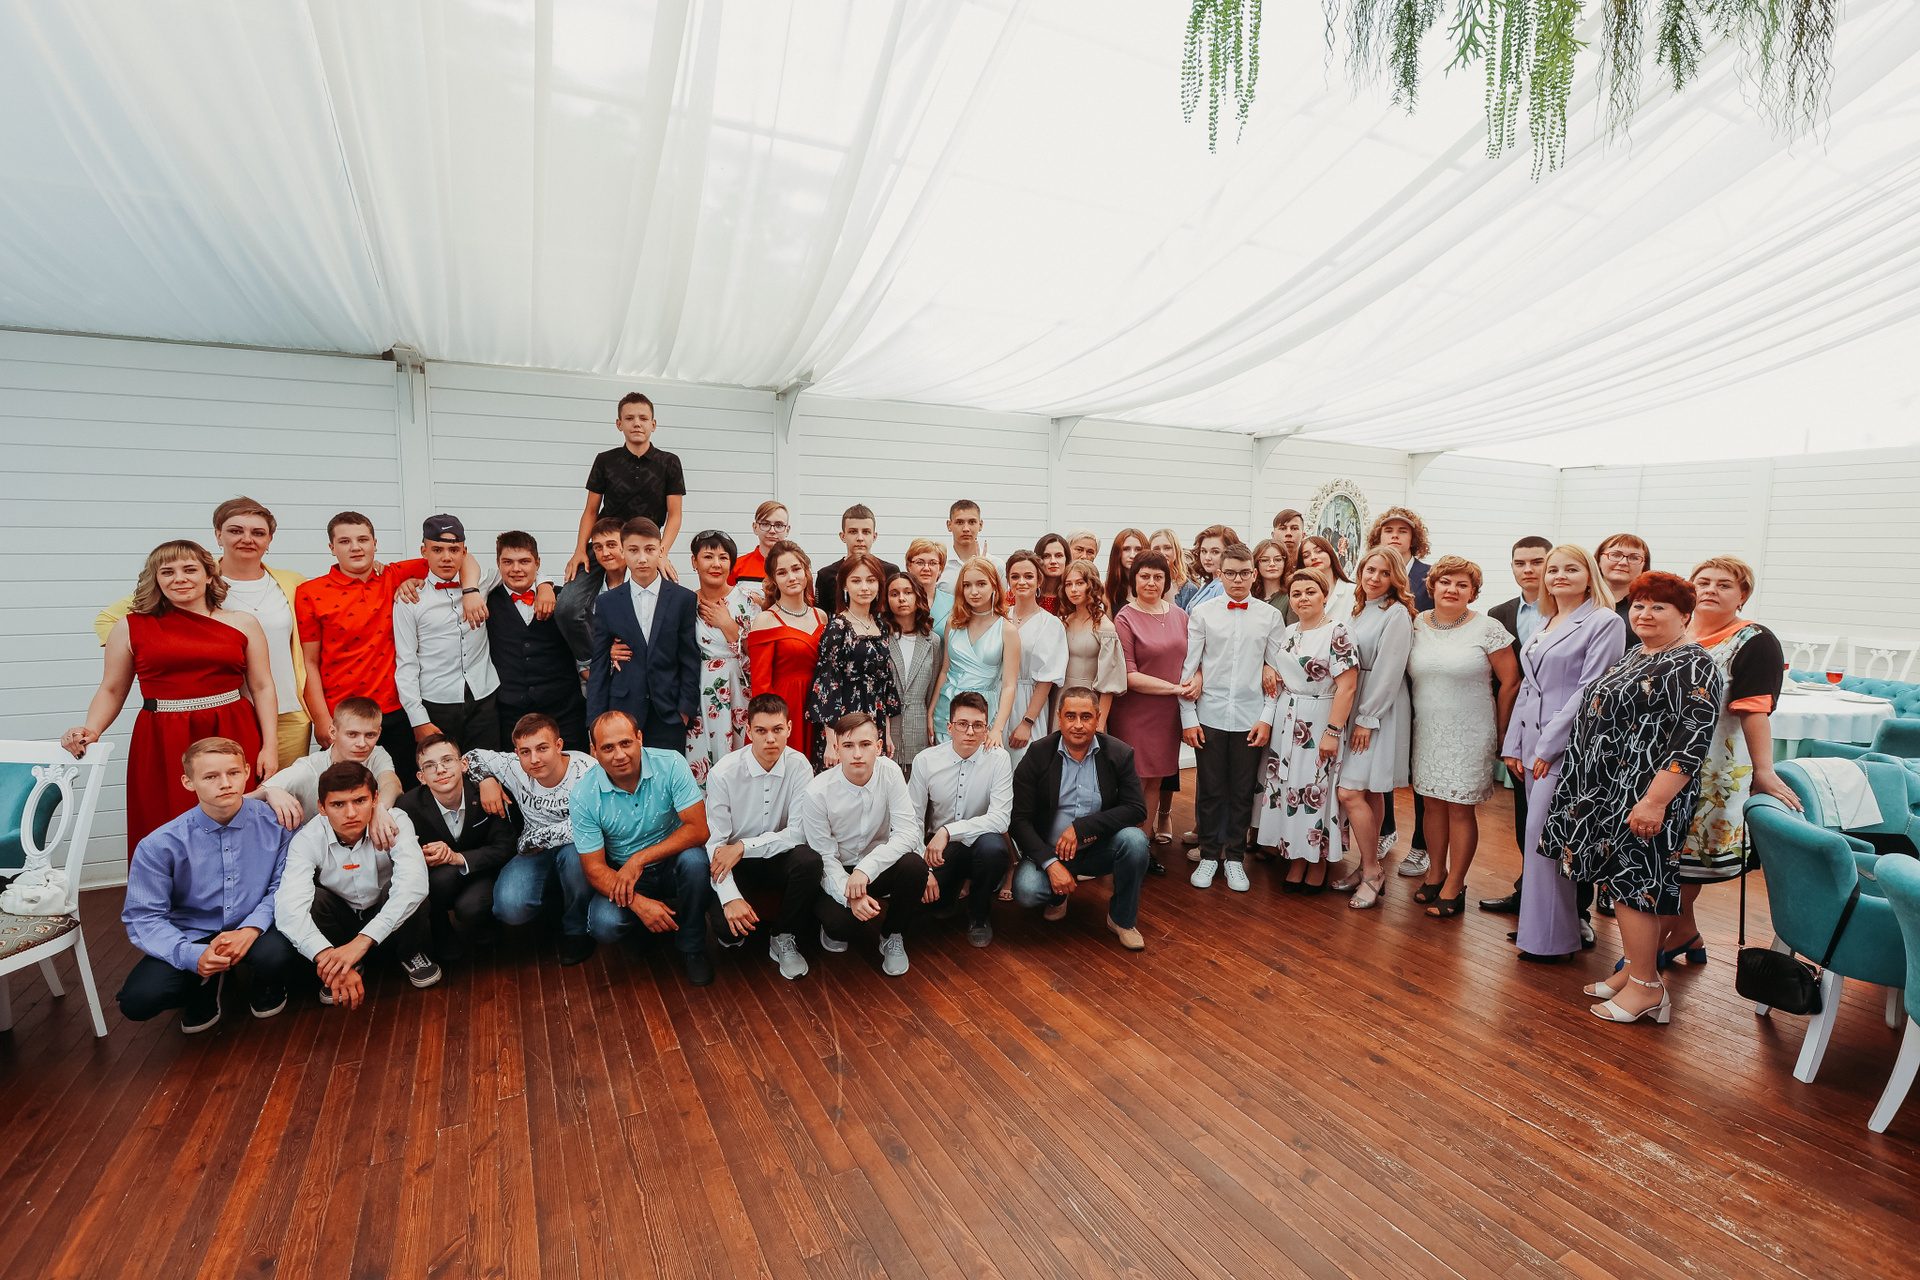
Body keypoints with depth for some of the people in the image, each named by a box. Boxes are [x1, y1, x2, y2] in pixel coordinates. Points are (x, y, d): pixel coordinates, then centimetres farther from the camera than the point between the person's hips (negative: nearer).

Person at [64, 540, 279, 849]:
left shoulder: (243, 623, 7)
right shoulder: (130, 628, 9)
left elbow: (262, 688, 6)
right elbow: (112, 690, 14)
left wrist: (270, 747, -1)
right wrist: (91, 731, -5)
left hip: (233, 737, 0)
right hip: (161, 746, 1)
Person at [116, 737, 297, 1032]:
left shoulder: (276, 823, -11)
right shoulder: (159, 845, -12)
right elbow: (144, 918, -9)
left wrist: (252, 928, -24)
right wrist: (194, 955, -25)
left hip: (255, 930, -1)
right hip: (192, 937, 1)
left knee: (275, 954, -33)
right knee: (138, 999, -23)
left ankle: (266, 986, 8)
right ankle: (205, 988, 15)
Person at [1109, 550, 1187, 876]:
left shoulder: (1178, 615, 8)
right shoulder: (1125, 619, -9)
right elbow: (1129, 676, -13)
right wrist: (1175, 687, -13)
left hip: (1168, 711, 5)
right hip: (1134, 712, -5)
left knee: (1155, 780, 12)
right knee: (1135, 783, 1)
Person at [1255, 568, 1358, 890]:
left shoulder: (1337, 631, -10)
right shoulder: (1287, 634, 10)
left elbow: (1347, 686, -15)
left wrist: (1333, 732, -19)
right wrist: (1266, 719, 7)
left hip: (1320, 722, -6)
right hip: (1286, 721, 6)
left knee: (1318, 791, 2)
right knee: (1287, 789, 8)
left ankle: (1318, 864, 20)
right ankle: (1296, 859, 22)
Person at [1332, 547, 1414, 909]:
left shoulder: (1397, 614, -10)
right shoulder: (1355, 610, 14)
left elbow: (1389, 672, -15)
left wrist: (1368, 718, -15)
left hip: (1381, 710, -7)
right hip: (1354, 707, 7)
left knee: (1351, 791, -11)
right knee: (1369, 792, 12)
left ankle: (1372, 873, 3)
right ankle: (1368, 868, 20)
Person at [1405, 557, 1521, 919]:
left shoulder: (1488, 629, -7)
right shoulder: (1417, 625, 3)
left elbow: (1510, 683, -3)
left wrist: (1499, 732, 2)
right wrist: (1420, 717, 8)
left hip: (1469, 735, -3)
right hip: (1426, 733, 4)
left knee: (1460, 807, 2)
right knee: (1433, 803, 10)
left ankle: (1454, 887, 14)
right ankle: (1436, 872, 25)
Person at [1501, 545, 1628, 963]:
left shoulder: (1605, 622, -5)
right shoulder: (1543, 627, 17)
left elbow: (1591, 690, -13)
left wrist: (1549, 744, -14)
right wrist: (1514, 745, 11)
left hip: (1567, 746, -7)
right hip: (1534, 744, 7)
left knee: (1542, 836, -6)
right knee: (1538, 837, 9)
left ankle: (1549, 937, 6)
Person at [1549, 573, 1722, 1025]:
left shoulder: (1693, 667, -12)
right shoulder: (1634, 658, 15)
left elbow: (1692, 740, -20)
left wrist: (1655, 801, -25)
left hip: (1644, 796, -9)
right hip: (1609, 788, 9)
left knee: (1630, 882, -3)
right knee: (1618, 878, 14)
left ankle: (1646, 987, 9)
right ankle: (1635, 969, 26)